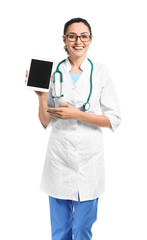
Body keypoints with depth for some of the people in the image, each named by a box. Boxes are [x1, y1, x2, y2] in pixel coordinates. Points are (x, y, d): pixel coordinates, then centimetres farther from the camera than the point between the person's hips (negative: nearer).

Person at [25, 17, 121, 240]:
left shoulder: (101, 72, 1)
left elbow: (114, 119, -2)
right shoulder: (52, 71, 3)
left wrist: (77, 114, -13)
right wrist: (42, 96, -12)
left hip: (89, 158, -1)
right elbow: (46, 122, 5)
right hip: (59, 156, 1)